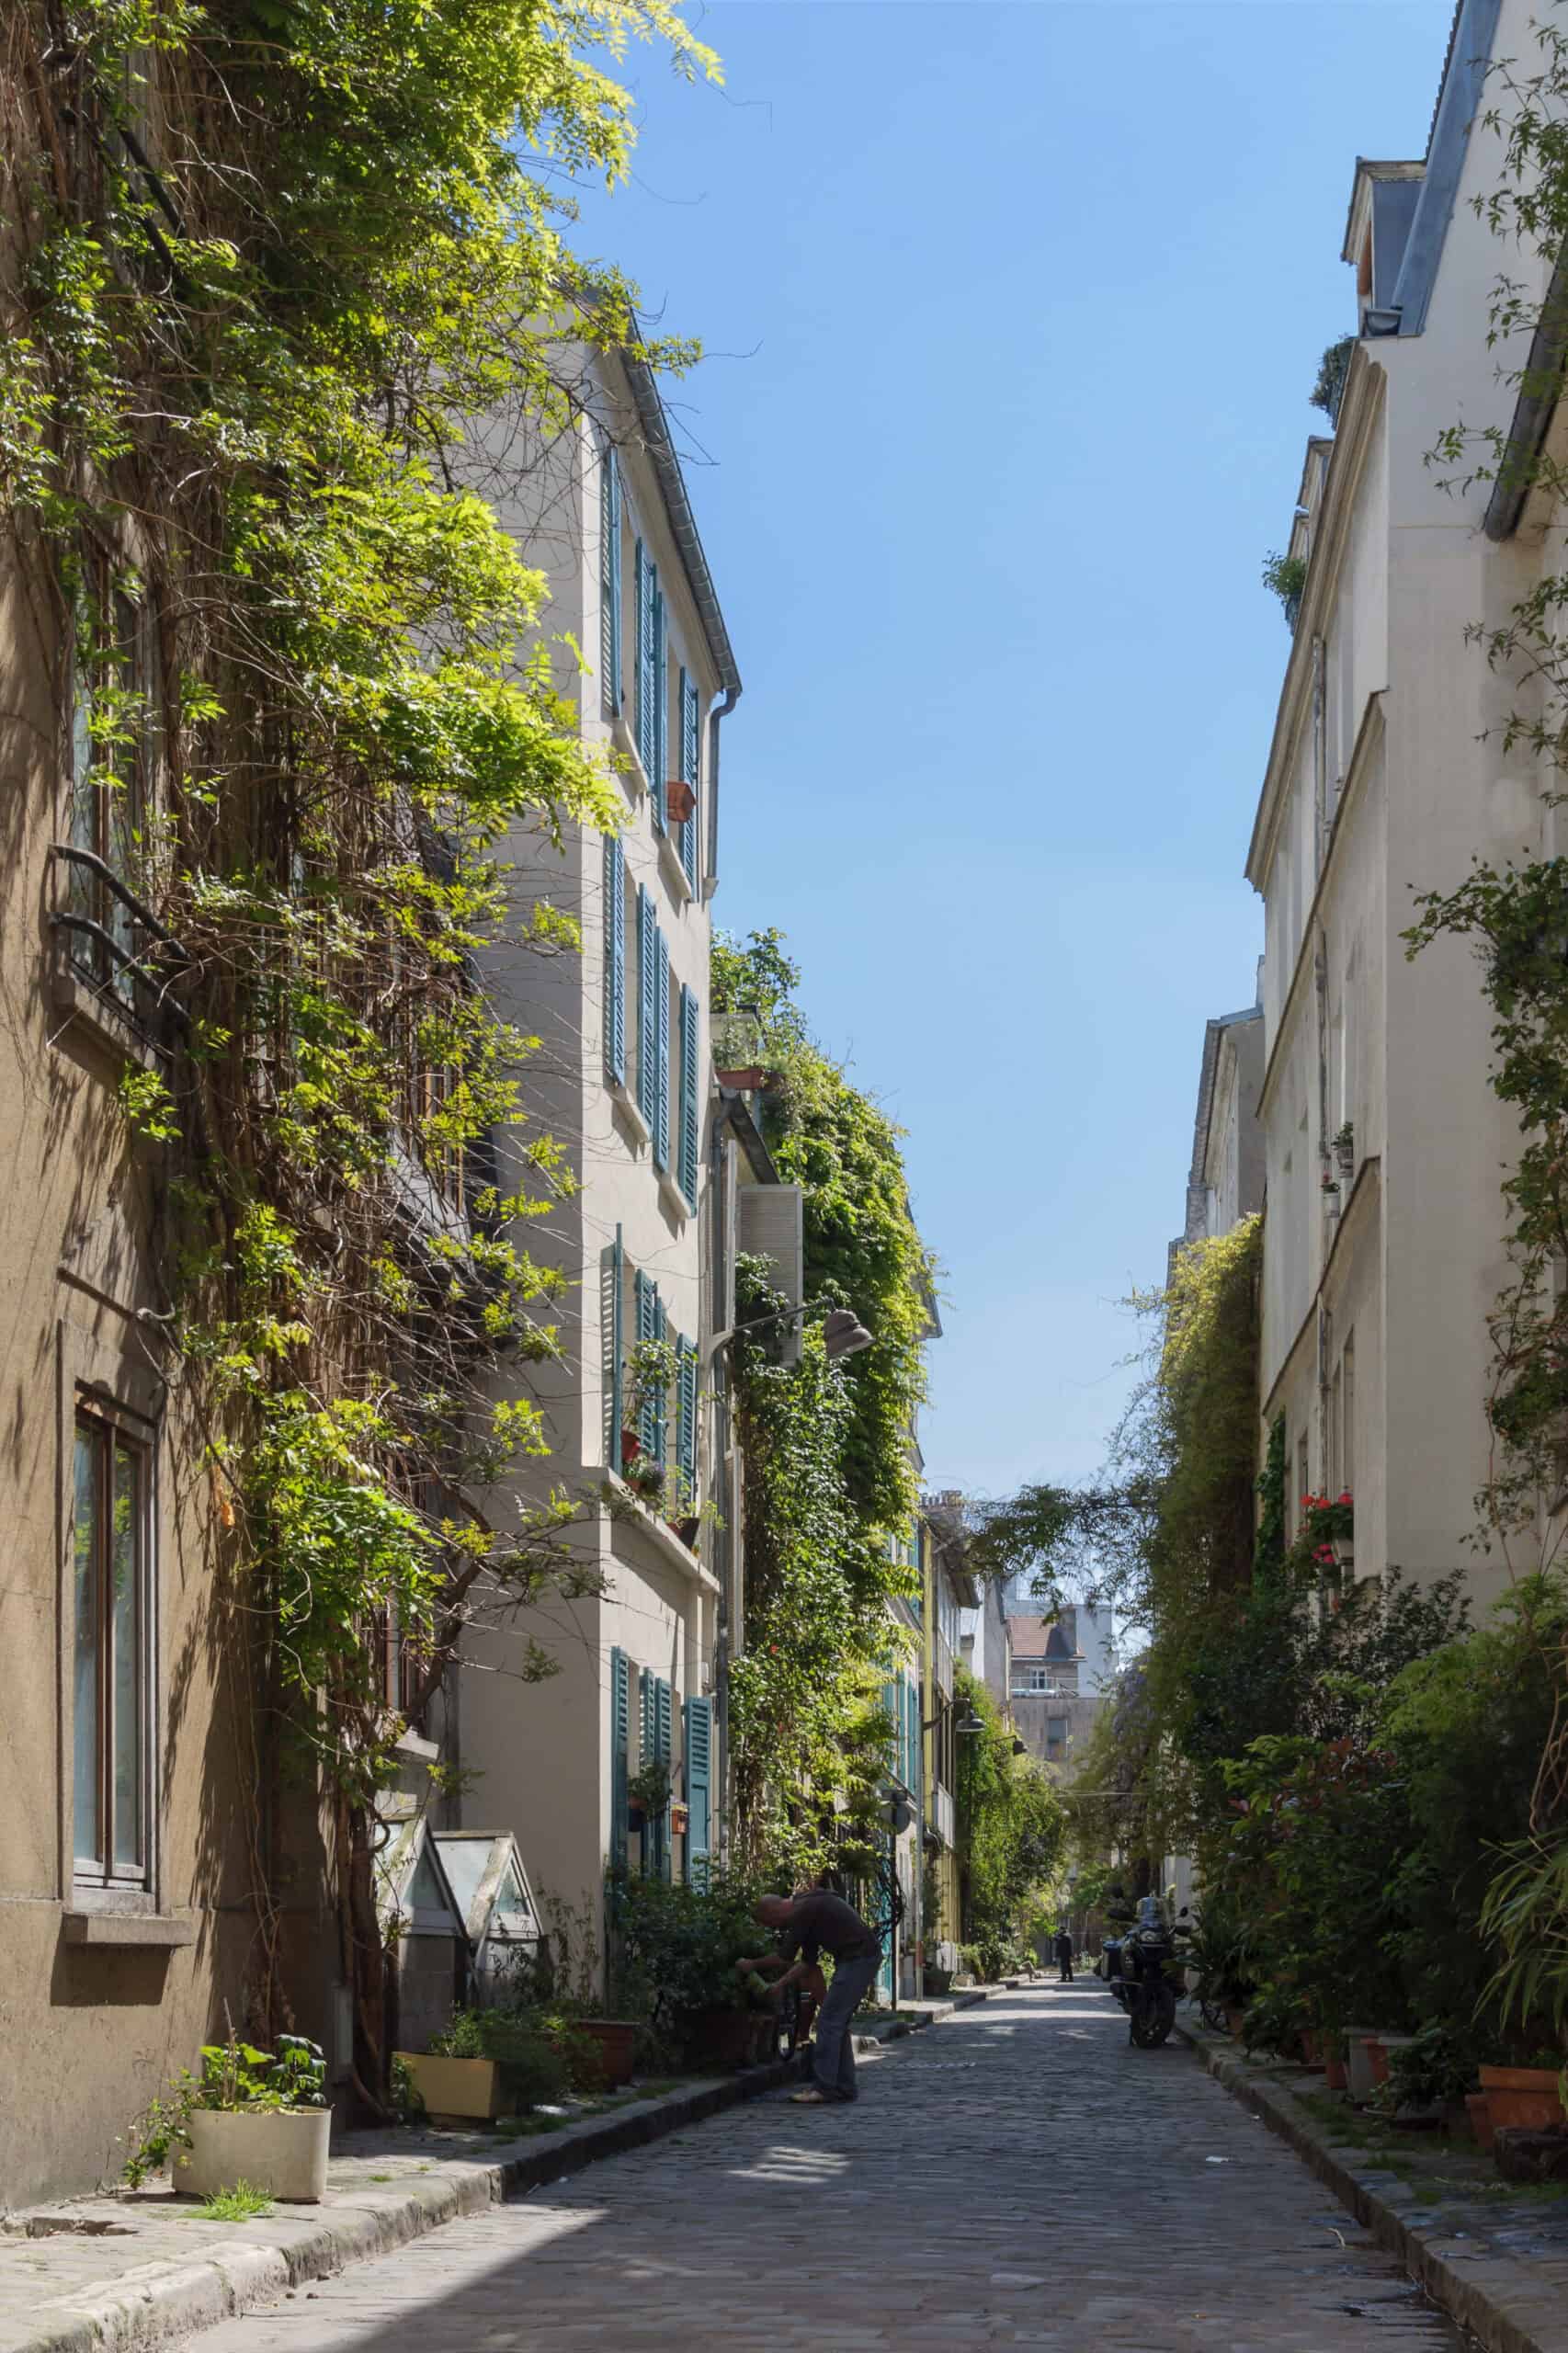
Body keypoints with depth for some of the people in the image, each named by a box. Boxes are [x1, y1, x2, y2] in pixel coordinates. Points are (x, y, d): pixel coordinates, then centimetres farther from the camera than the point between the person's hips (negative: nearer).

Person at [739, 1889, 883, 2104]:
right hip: (862, 1957, 10)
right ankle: (844, 2087, 14)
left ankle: (823, 2088, -8)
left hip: (859, 1958, -10)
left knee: (829, 2020, -8)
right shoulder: (807, 1908, 17)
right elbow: (808, 1963, 22)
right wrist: (778, 1986, 19)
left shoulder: (802, 1911, -14)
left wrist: (753, 1964, 5)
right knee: (837, 2023, 13)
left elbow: (784, 1958, -10)